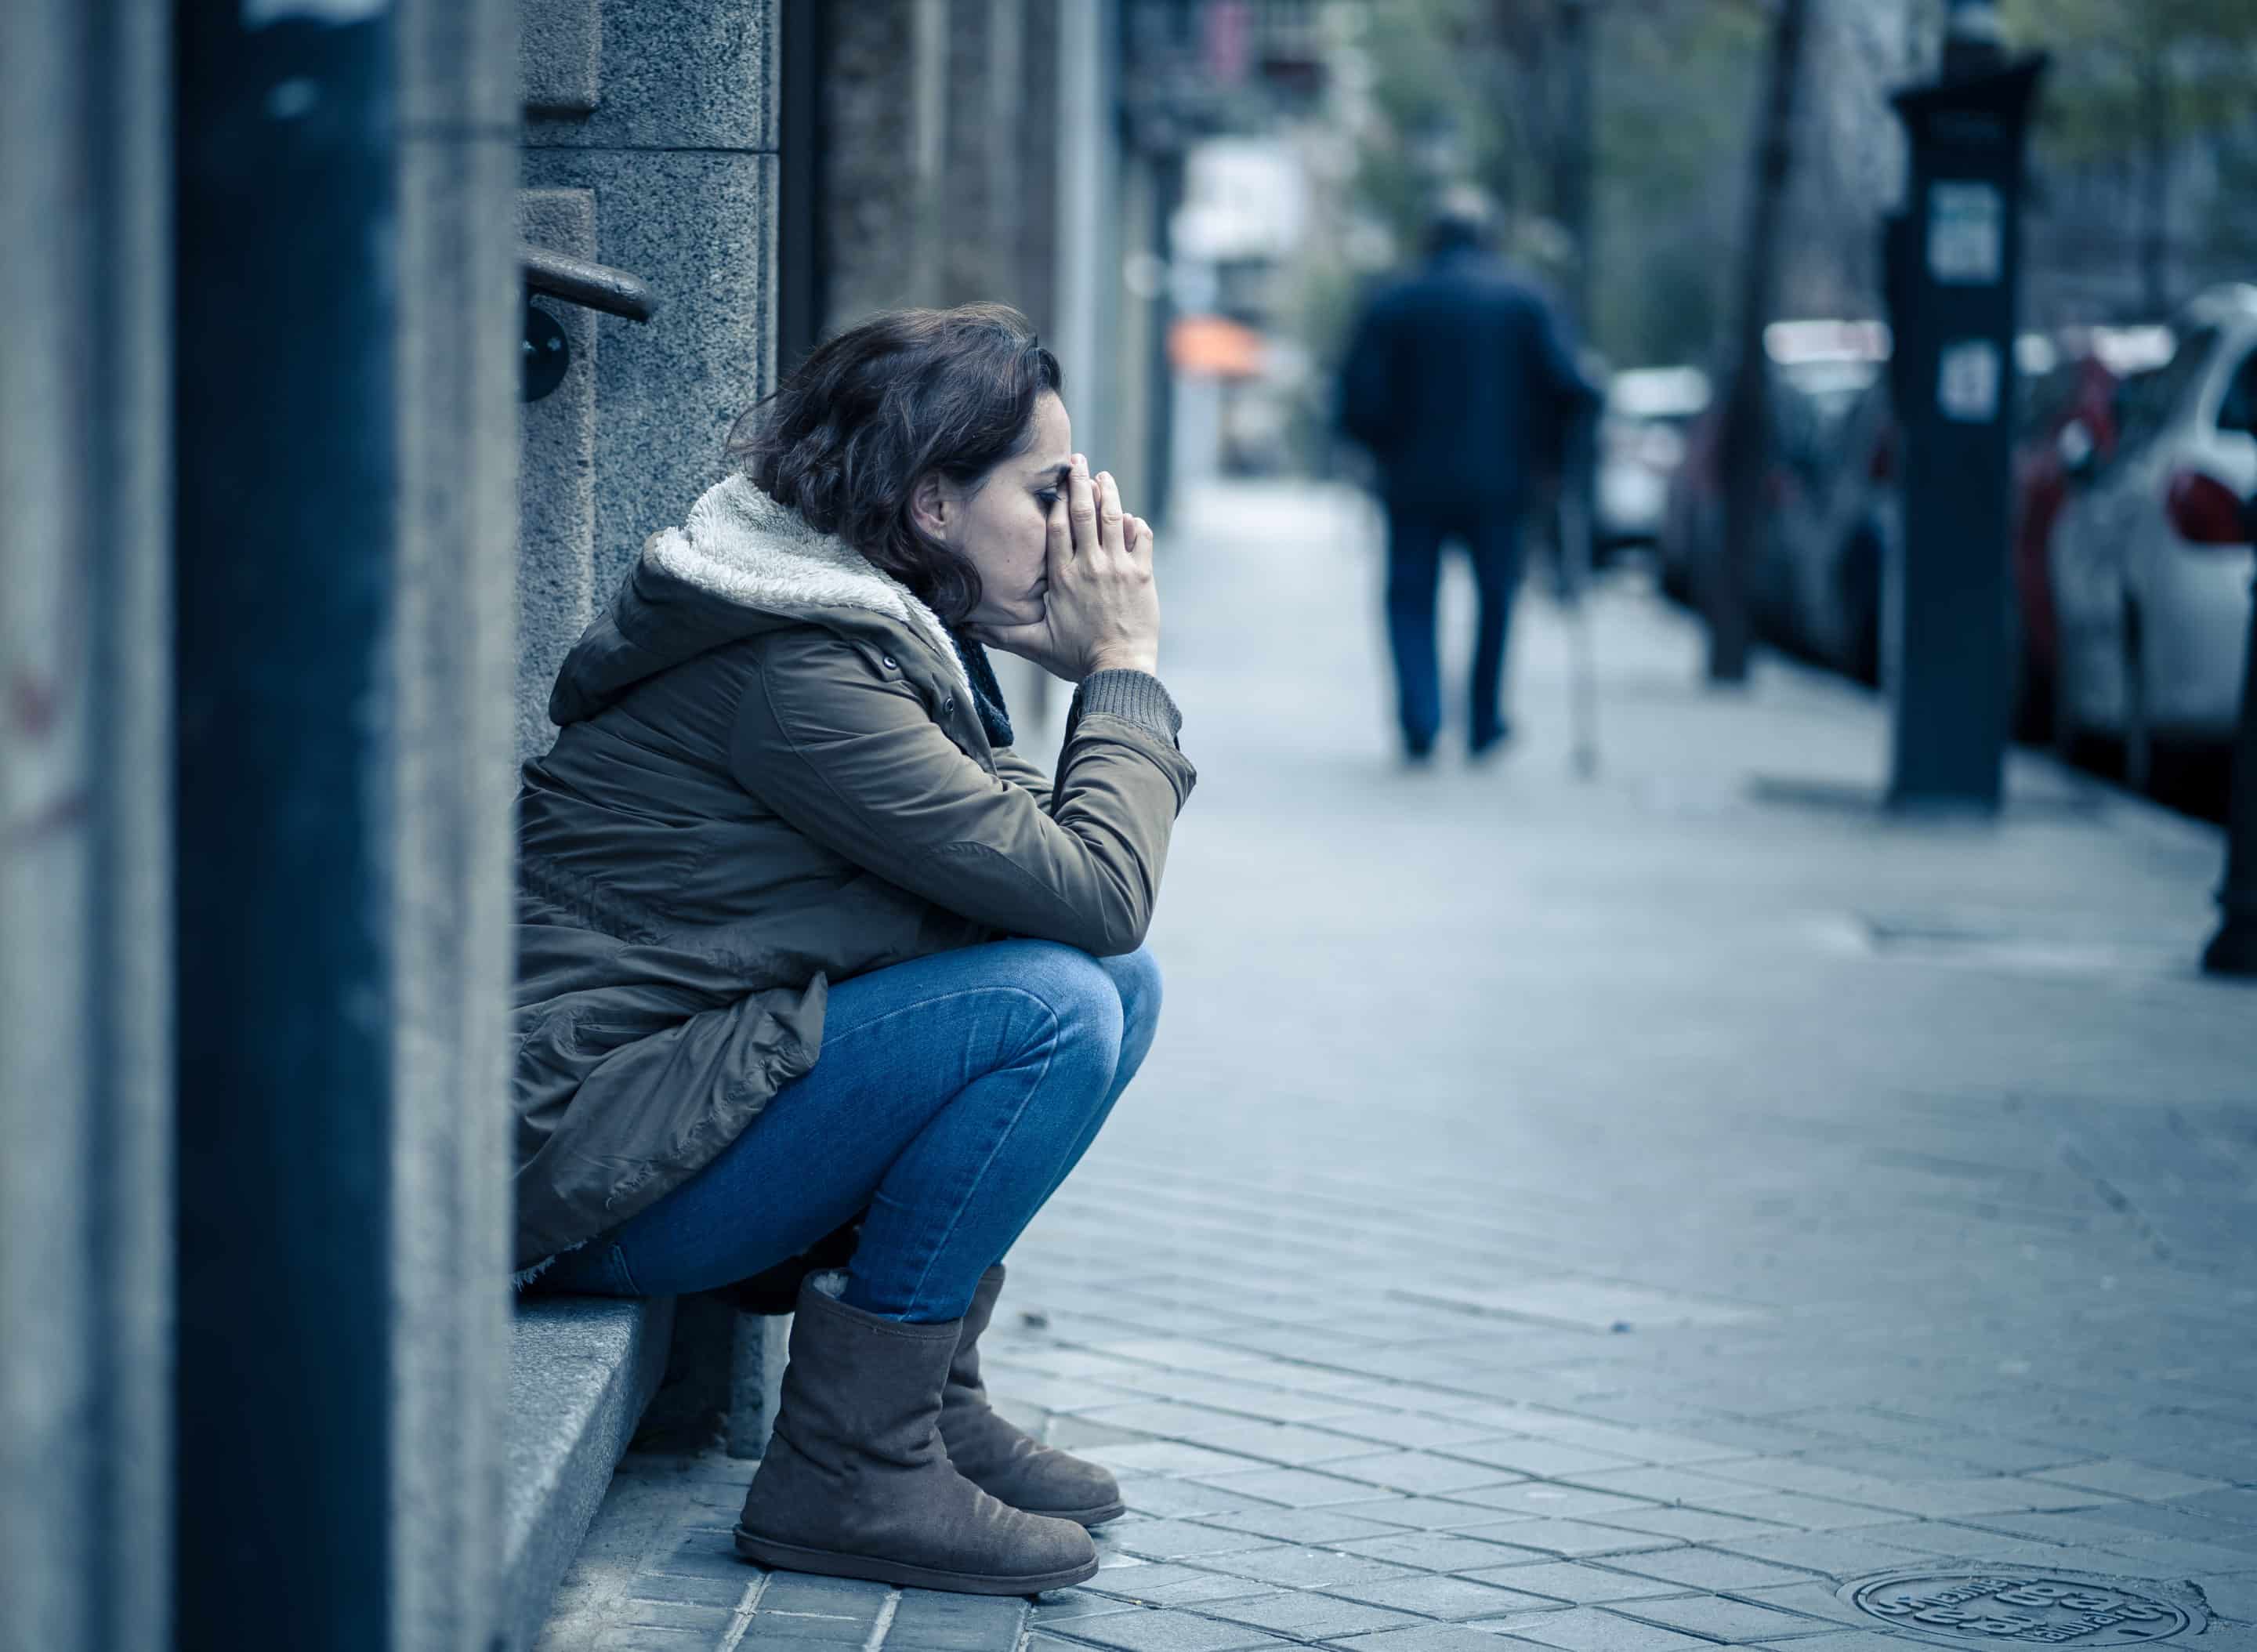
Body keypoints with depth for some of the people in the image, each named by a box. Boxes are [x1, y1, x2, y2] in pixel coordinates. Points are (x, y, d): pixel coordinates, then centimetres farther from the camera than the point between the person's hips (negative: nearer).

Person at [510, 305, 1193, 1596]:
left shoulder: (902, 638, 10)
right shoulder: (795, 674, -21)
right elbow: (1097, 890, -21)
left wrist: (1102, 670, 0)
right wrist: (1125, 664, -8)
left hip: (694, 1076, 10)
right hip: (586, 1158, -10)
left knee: (1121, 986, 4)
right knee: (1053, 1005, -21)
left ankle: (933, 1400, 8)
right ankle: (847, 1470, -14)